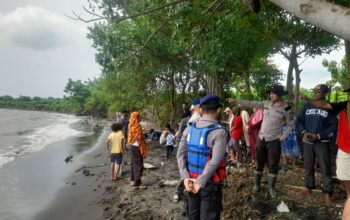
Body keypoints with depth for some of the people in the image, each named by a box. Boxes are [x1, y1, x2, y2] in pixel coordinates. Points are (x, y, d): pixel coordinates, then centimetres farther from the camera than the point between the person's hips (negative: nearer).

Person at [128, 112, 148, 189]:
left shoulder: (132, 126, 6)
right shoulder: (137, 126, -19)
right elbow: (139, 139, -19)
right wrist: (143, 151, -14)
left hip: (133, 147, 9)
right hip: (137, 148, -9)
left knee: (134, 164, 18)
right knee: (139, 165, -2)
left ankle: (133, 180, 28)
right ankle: (137, 183, 2)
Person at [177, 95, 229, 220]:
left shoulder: (189, 129, 0)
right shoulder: (219, 132, -19)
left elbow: (180, 154, -3)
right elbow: (215, 161, -26)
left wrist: (185, 177, -7)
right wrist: (200, 182, -20)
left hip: (191, 180, 5)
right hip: (210, 183, -5)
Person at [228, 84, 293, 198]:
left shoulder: (285, 109, -5)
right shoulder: (266, 104, 3)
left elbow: (290, 125, 3)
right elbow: (251, 104, 0)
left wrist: (282, 137, -5)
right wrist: (236, 101, -6)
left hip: (274, 141, -3)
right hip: (261, 139, 3)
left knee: (273, 165, 4)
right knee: (259, 163, 12)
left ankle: (271, 188, 20)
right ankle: (256, 185, 25)